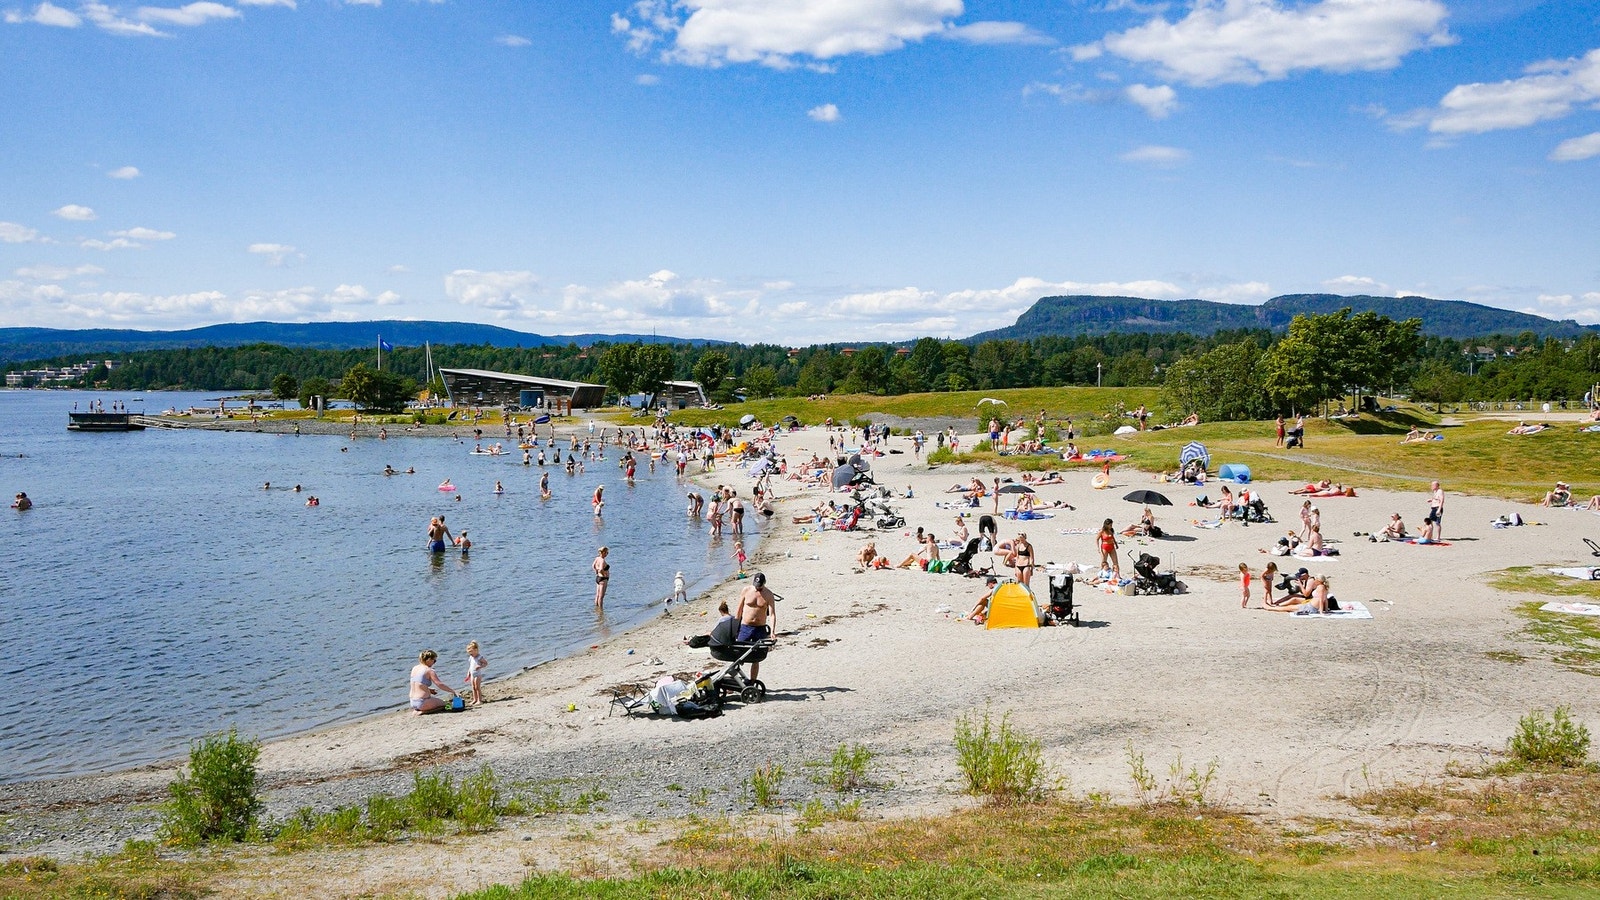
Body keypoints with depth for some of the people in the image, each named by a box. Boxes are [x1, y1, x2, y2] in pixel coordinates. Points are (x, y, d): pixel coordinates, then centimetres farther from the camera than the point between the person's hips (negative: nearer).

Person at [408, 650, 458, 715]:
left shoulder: (414, 668, 9)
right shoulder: (429, 670, -13)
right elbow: (440, 684, -17)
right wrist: (452, 691, -7)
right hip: (423, 702, -8)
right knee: (444, 704, 16)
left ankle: (416, 710, 8)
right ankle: (421, 712, -5)